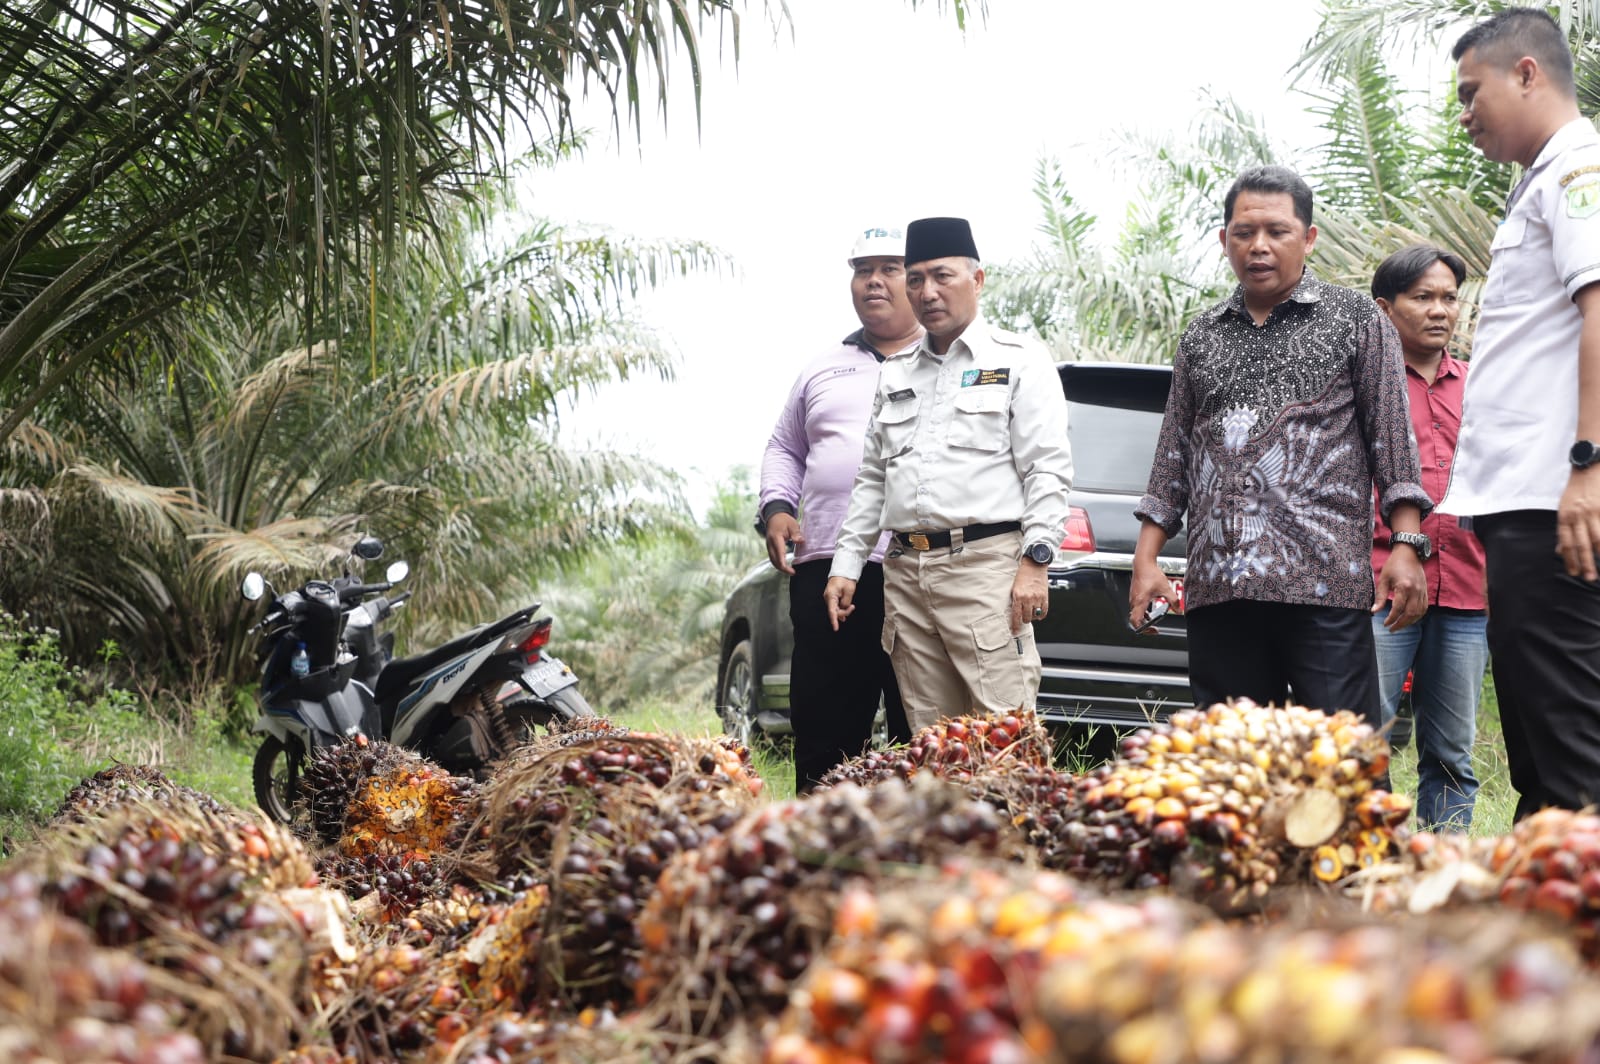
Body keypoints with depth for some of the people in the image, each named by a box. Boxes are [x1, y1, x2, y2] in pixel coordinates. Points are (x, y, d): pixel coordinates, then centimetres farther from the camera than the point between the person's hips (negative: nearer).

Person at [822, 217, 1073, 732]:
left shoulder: (1019, 360, 4)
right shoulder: (895, 374, 22)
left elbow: (1048, 469, -4)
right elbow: (871, 478, 24)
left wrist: (1036, 561, -13)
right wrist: (846, 565, 15)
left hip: (986, 565, -6)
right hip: (905, 573, 6)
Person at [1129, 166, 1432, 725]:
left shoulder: (1355, 319, 9)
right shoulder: (1201, 335, 20)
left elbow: (1393, 438, 3)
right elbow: (1174, 453, 21)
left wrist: (1407, 544, -7)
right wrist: (1147, 558, 13)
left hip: (1322, 580, -4)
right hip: (1216, 585, 4)